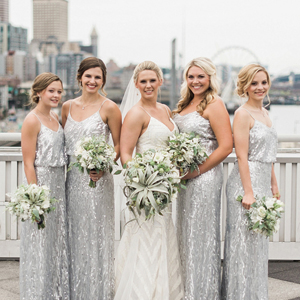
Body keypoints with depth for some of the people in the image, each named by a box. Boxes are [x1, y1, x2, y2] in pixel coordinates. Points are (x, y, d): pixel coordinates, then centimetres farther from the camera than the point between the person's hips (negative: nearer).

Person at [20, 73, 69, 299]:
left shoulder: (56, 118, 10)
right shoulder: (32, 121, -13)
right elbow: (28, 163, -16)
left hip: (58, 184, 8)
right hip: (40, 182, -8)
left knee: (58, 243, 14)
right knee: (40, 246, 1)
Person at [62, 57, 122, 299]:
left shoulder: (109, 108, -4)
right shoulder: (68, 107, 10)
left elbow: (119, 144, -3)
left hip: (96, 179, -5)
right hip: (71, 178, 5)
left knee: (95, 233, 0)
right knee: (74, 233, 10)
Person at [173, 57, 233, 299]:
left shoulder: (214, 104, -11)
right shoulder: (184, 105, 13)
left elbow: (226, 147, -17)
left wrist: (197, 170, -16)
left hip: (205, 177, -8)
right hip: (185, 178, 8)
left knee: (201, 234, 0)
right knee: (186, 233, 14)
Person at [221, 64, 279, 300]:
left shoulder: (264, 112, 15)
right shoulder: (243, 114, -11)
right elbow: (242, 156, -17)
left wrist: (274, 185, 19)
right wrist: (248, 191, -21)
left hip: (262, 182, 9)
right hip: (246, 182, -9)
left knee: (259, 243, 14)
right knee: (245, 243, -2)